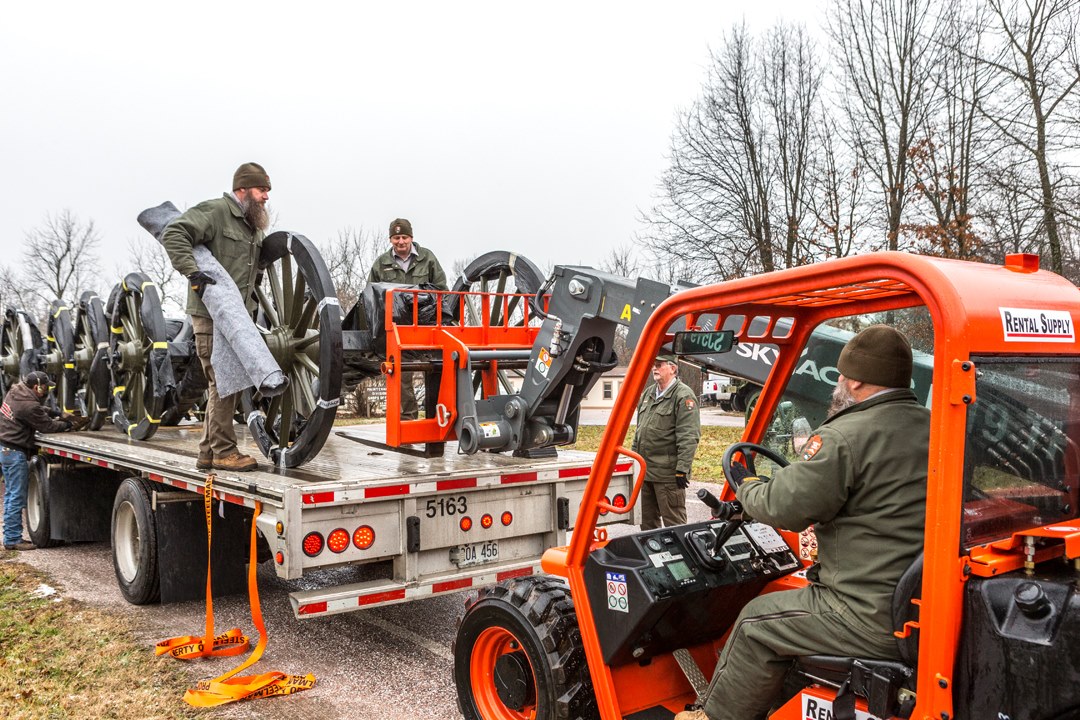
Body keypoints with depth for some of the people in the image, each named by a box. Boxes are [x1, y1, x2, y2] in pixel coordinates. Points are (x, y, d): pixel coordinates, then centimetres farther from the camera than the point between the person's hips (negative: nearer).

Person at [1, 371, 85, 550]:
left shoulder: (16, 392, 5)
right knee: (17, 497, -3)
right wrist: (69, 425, 0)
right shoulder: (29, 405, -23)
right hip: (15, 452, -10)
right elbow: (48, 426, -13)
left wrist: (60, 415, 9)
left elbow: (42, 411, 18)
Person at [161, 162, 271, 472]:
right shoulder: (215, 212, -9)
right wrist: (192, 271, -28)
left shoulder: (253, 227, 19)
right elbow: (173, 234, -20)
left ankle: (208, 452, 20)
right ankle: (224, 451, -1)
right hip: (211, 313, -9)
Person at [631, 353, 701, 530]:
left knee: (673, 522, -3)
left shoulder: (684, 396, -12)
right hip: (646, 470, 9)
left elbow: (688, 437, -18)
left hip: (668, 474, -9)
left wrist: (682, 469, -21)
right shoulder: (648, 393, 15)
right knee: (648, 520, 19)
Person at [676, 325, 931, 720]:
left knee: (759, 622, 10)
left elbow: (784, 507, -15)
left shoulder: (846, 437, -18)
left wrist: (746, 486, 6)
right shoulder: (934, 429, 9)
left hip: (878, 620, -9)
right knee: (795, 600, 27)